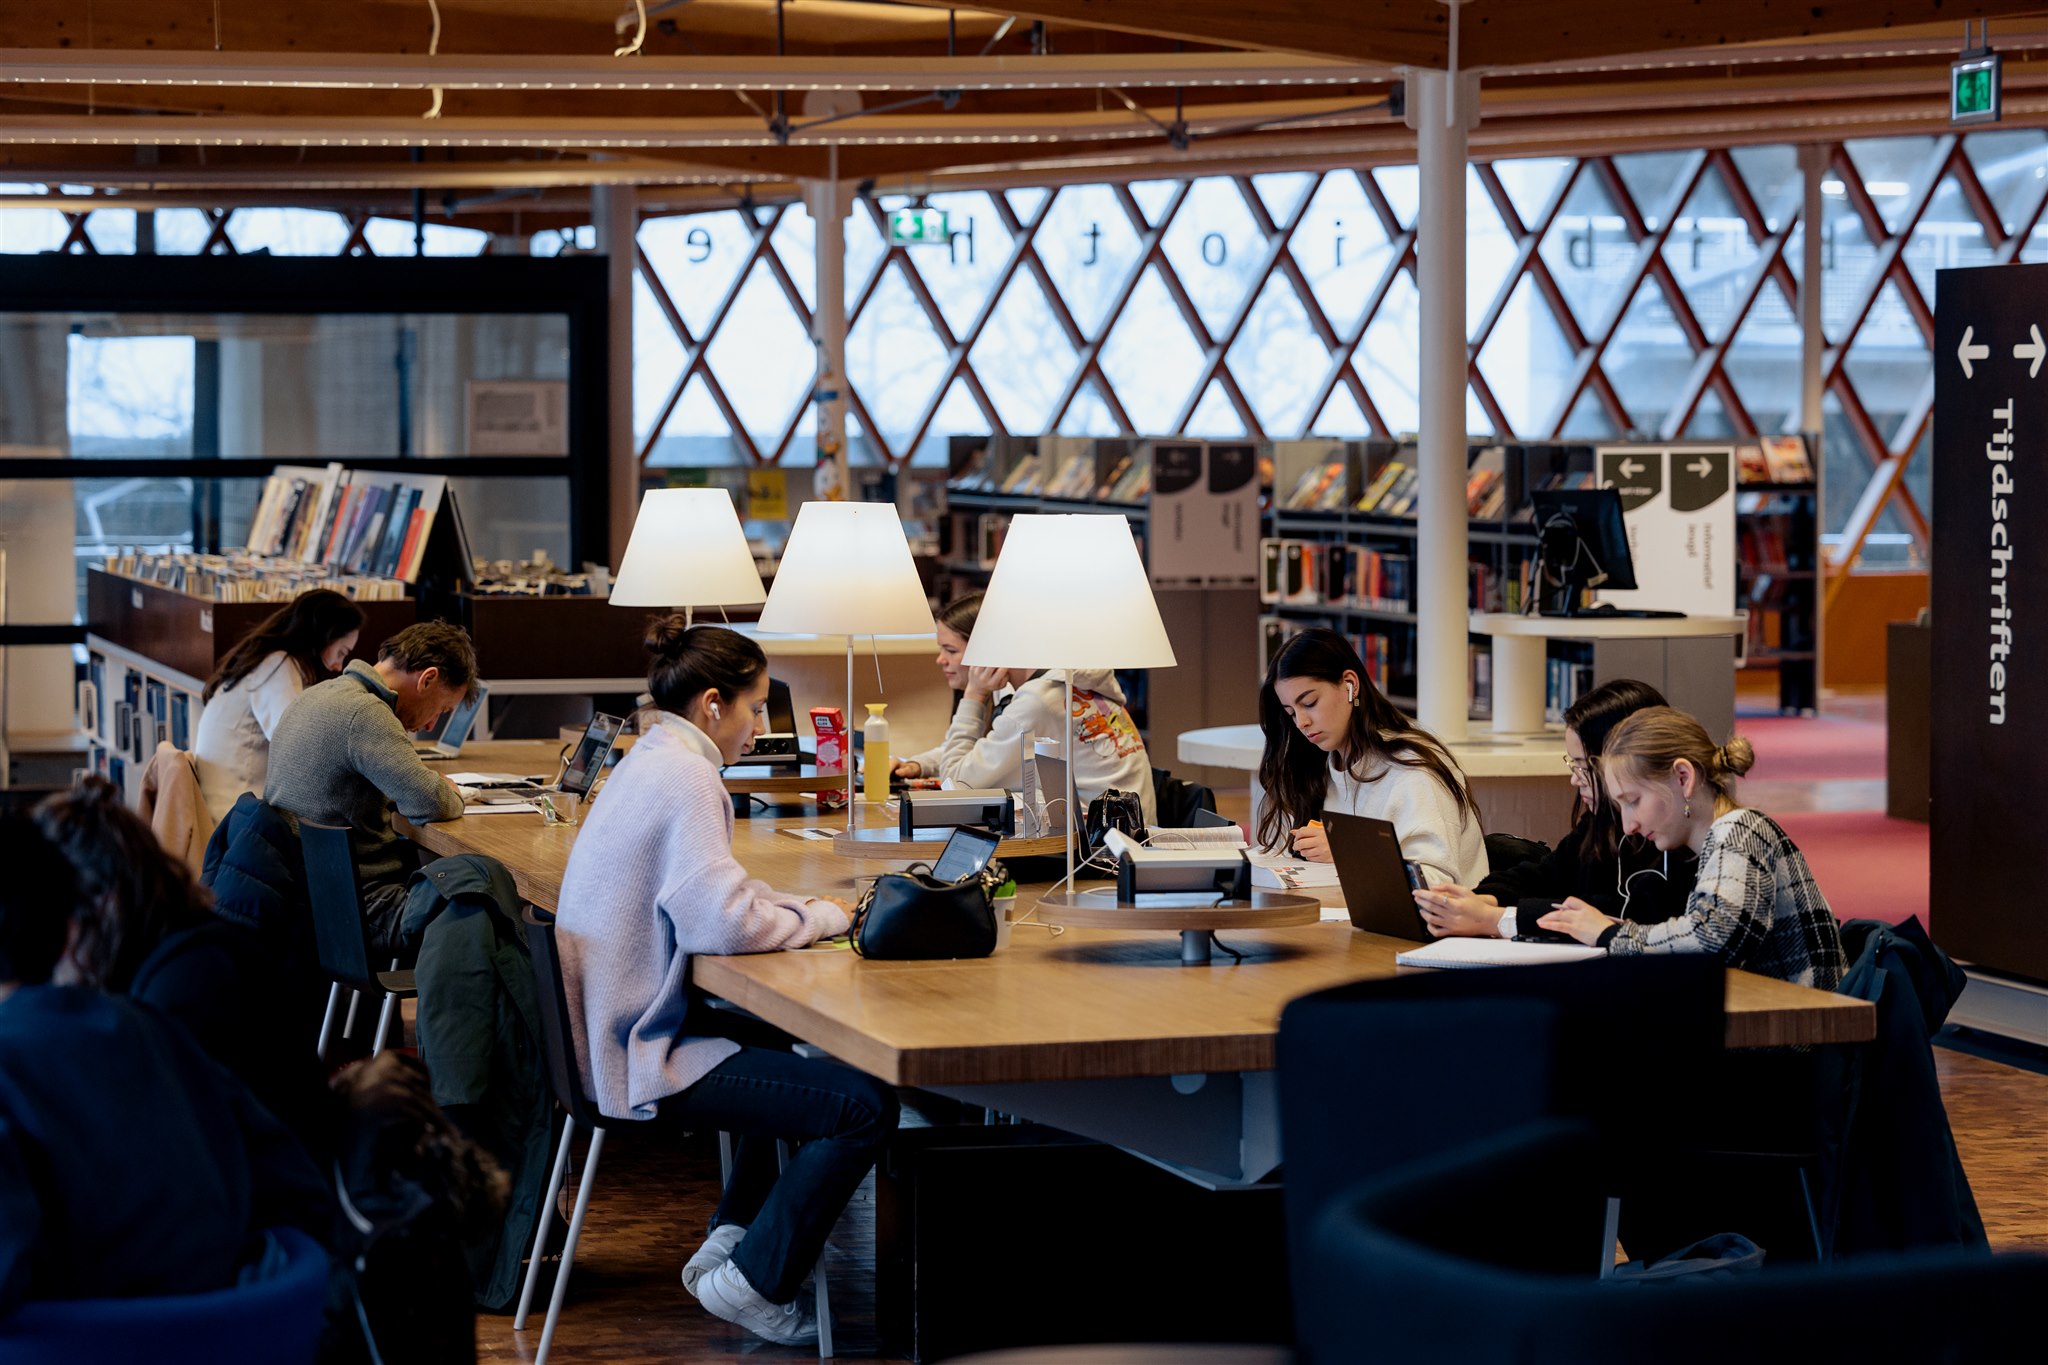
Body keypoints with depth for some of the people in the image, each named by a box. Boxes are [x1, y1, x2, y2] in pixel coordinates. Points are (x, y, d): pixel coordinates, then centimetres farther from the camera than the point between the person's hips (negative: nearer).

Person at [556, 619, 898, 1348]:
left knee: (787, 1039, 34)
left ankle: (731, 1238, 30)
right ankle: (755, 1284, -2)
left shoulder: (652, 763, 14)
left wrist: (805, 907, 9)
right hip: (646, 1060, -11)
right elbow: (723, 922, -27)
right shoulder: (684, 779, -18)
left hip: (614, 1033, 11)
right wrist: (824, 918, -10)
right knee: (866, 1105, -16)